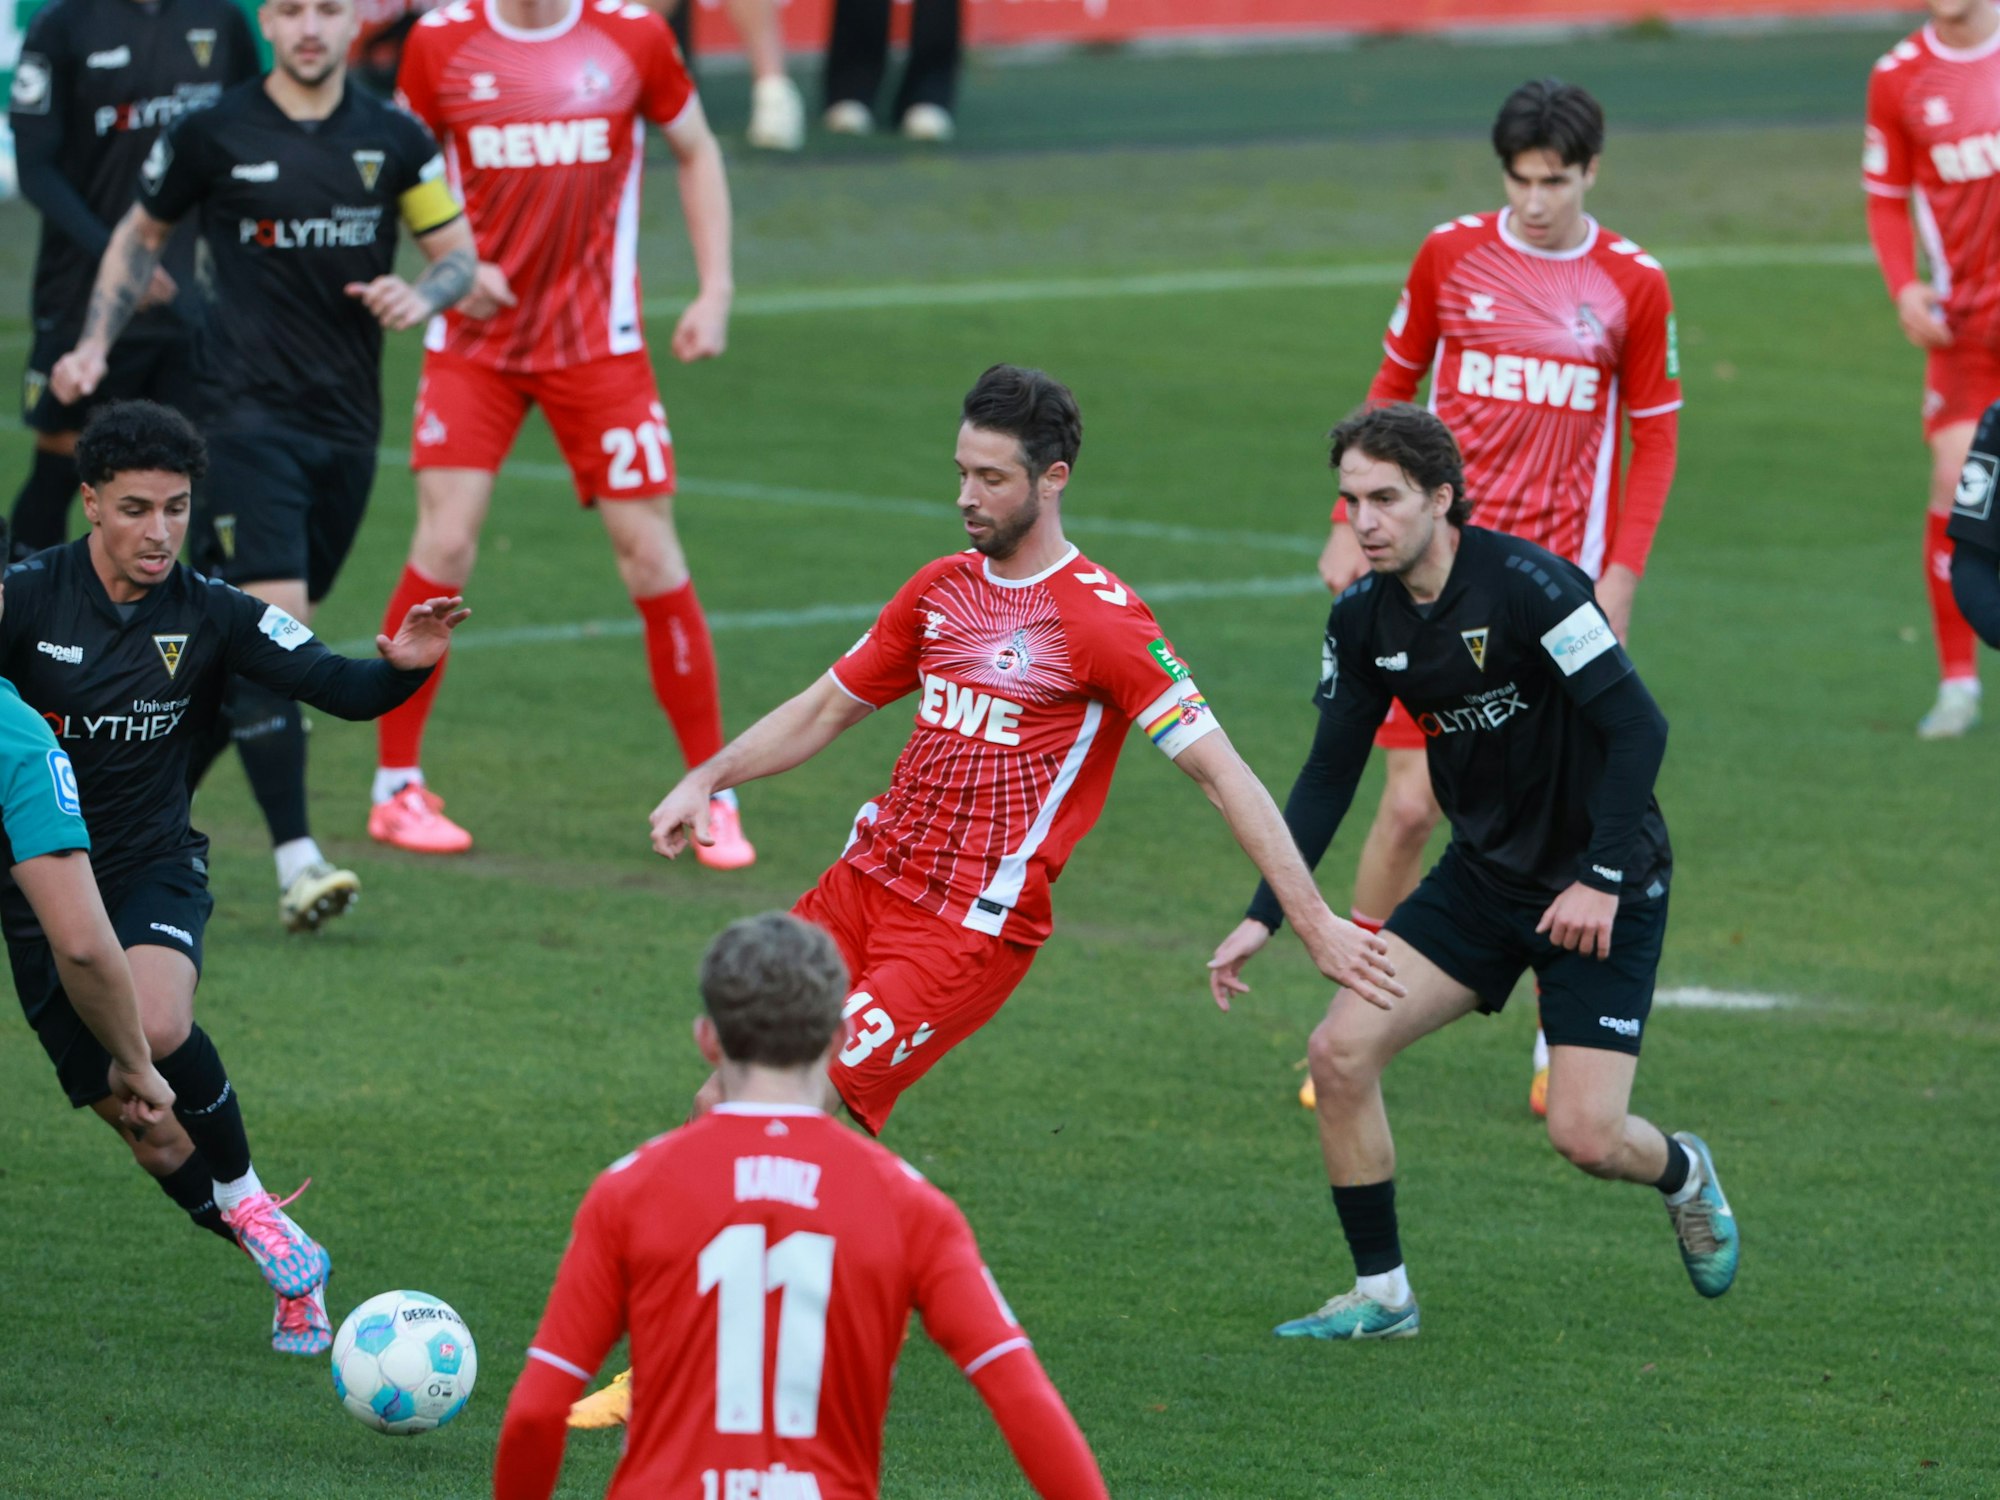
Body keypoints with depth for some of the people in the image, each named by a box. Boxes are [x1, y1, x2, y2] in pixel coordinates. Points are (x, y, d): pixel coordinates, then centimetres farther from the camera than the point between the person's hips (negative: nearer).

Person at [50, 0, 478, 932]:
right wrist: (95, 346, 4)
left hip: (348, 421, 4)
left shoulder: (393, 140, 4)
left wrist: (421, 297, -10)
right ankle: (296, 861, -20)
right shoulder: (213, 136, -2)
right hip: (250, 410, -4)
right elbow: (141, 235, 13)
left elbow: (460, 253, 12)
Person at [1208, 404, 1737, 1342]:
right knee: (1341, 1051, -9)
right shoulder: (1363, 620, -2)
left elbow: (1638, 727, -23)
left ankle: (1684, 1174, 25)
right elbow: (1329, 773, 7)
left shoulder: (1525, 584, -23)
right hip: (1483, 874, 6)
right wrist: (1264, 918, 0)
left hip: (1600, 887, -6)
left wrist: (1603, 880, -26)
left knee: (1585, 1136, -12)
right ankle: (1381, 1294, 6)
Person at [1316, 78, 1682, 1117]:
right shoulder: (1452, 255, 2)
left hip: (1560, 581, 0)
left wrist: (1621, 573, -3)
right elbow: (1393, 388, 13)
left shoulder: (1631, 284, -1)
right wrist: (1352, 523, 7)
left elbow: (1655, 437, 6)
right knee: (1409, 805, -4)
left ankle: (1561, 1043, 14)